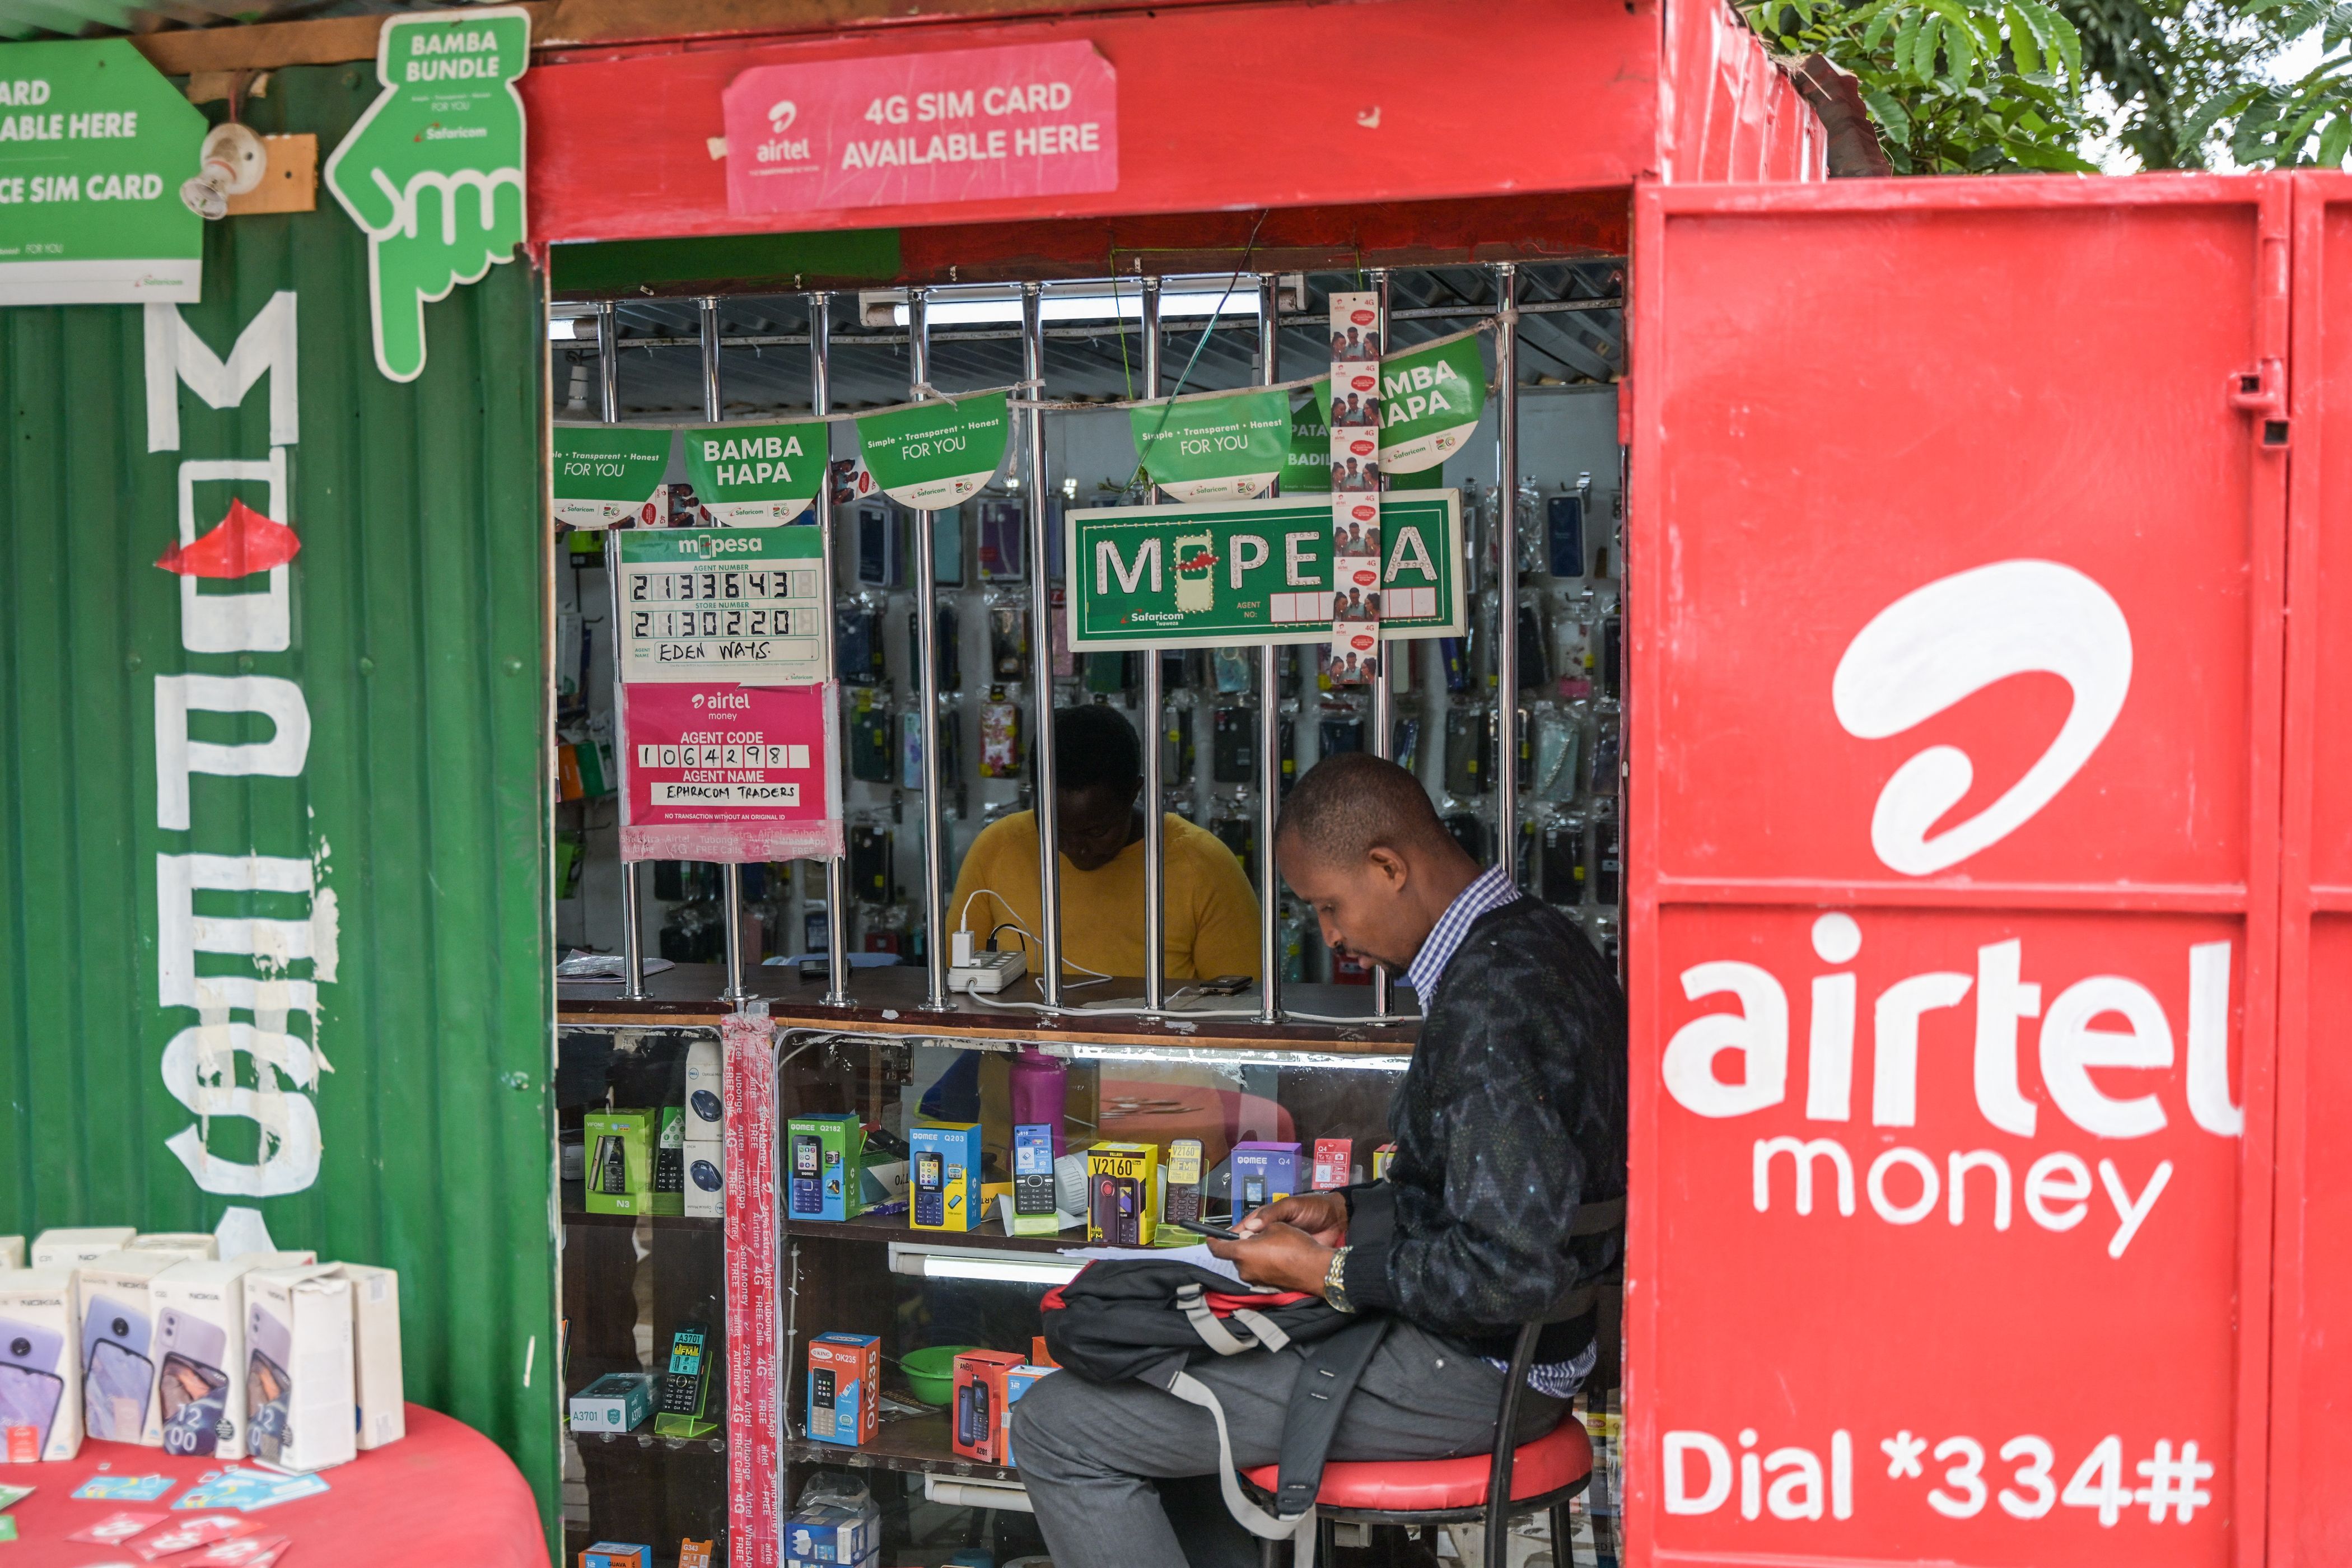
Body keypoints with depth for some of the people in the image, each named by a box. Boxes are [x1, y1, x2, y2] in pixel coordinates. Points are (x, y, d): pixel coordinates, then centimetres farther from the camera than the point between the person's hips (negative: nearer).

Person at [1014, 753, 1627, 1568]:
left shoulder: (1490, 1001, -26)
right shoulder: (1535, 942, 7)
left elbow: (1514, 1269, -30)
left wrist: (1331, 1274, -17)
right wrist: (1350, 1212, 10)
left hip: (1471, 1368, -11)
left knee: (1058, 1427, -9)